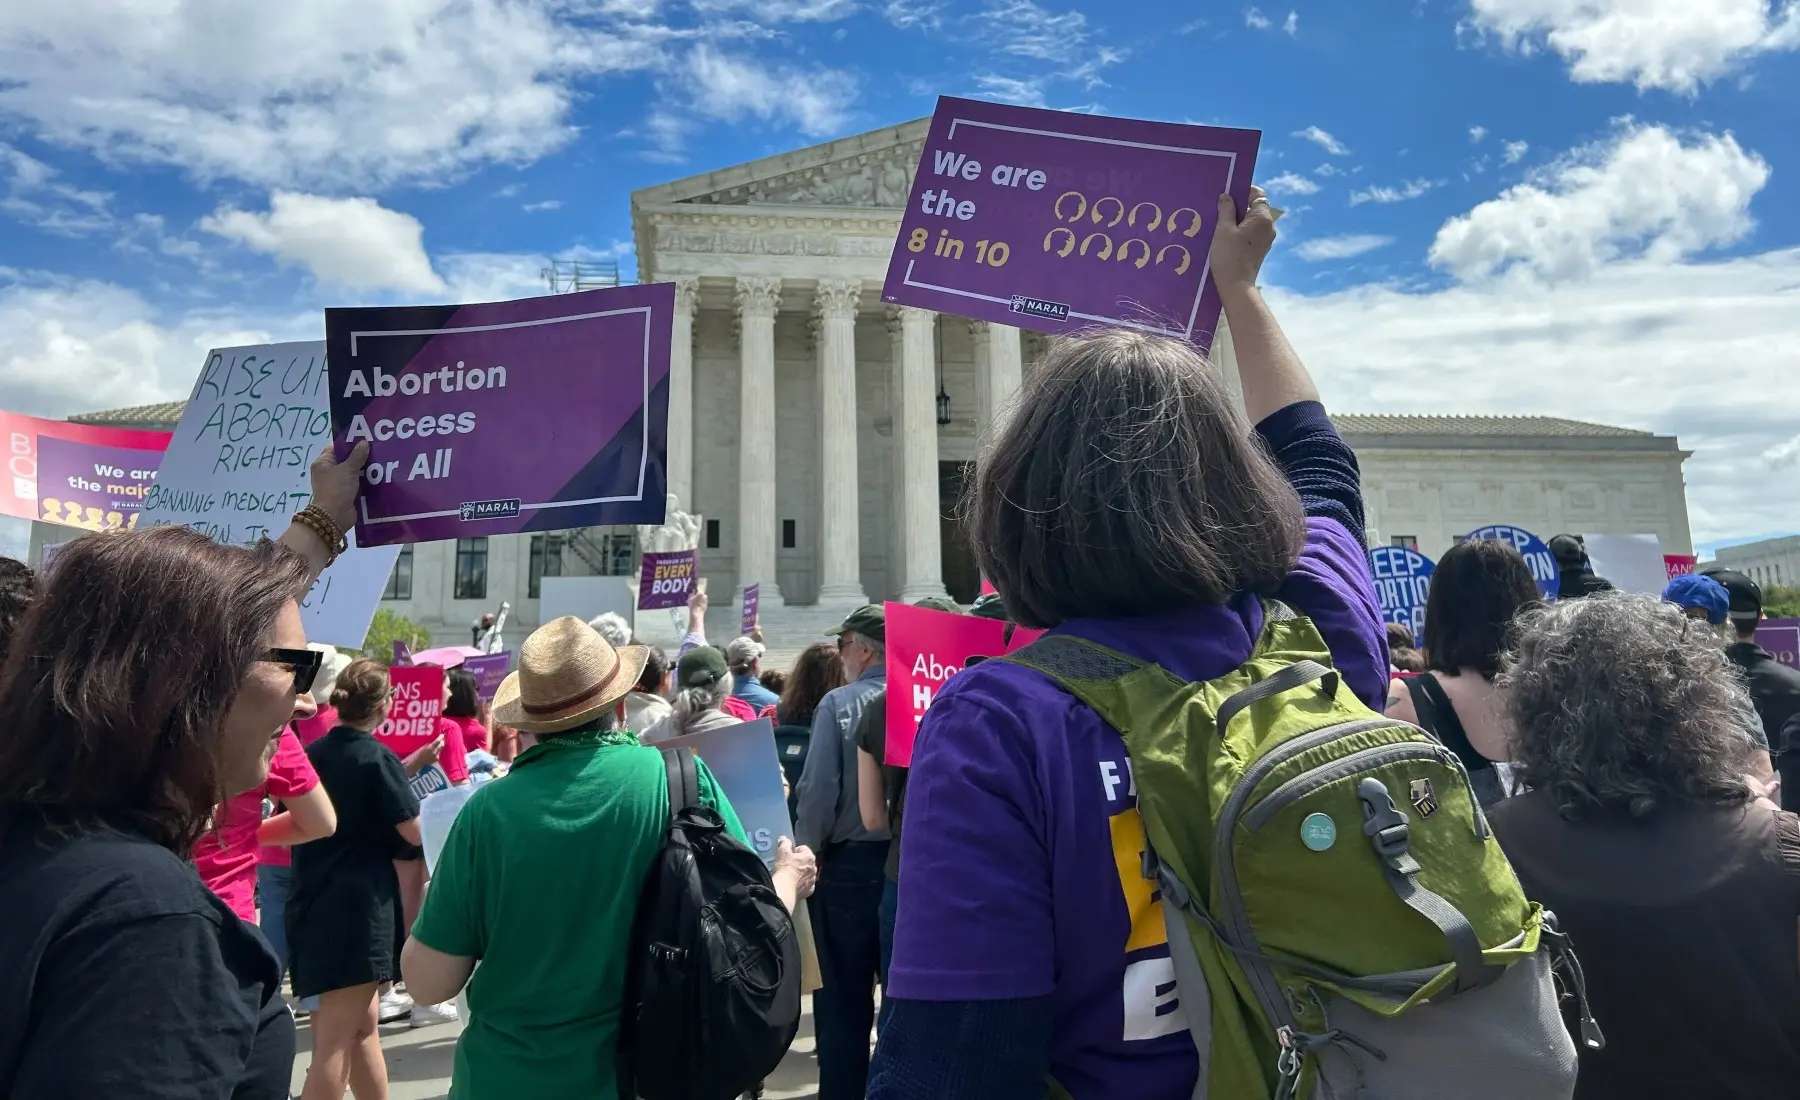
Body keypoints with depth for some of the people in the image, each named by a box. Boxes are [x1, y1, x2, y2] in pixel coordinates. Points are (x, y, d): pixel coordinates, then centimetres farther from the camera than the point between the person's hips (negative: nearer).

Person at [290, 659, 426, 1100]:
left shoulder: (313, 753, 7)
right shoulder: (378, 757, -13)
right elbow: (414, 832, -12)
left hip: (312, 904, 7)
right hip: (360, 908, -7)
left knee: (363, 1028, 19)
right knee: (335, 1043, -2)